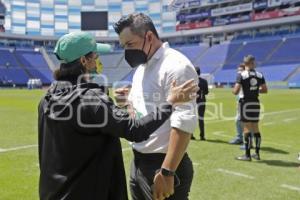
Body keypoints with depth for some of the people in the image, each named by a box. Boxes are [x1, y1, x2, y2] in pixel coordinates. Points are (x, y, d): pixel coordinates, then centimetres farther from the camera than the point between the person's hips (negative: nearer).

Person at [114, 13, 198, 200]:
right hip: (138, 162, 9)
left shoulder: (176, 66, -17)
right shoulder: (141, 67, 12)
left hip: (163, 165, -8)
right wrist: (125, 104, 0)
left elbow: (184, 123, -23)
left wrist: (167, 172, -25)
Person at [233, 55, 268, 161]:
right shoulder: (260, 75, 4)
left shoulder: (241, 75, -9)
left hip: (246, 103, -5)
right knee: (256, 129, 13)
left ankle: (247, 155, 2)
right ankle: (257, 153, 20)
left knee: (247, 129, -2)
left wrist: (234, 90, 7)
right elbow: (265, 90, 7)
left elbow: (235, 91, -15)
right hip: (256, 103, 5)